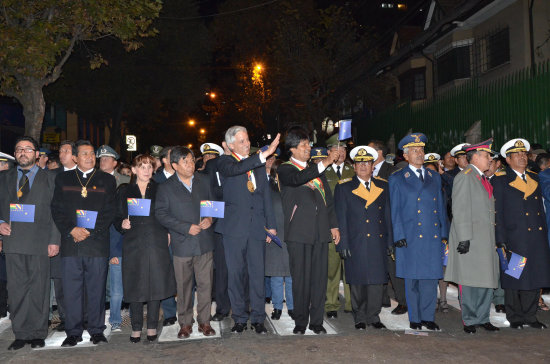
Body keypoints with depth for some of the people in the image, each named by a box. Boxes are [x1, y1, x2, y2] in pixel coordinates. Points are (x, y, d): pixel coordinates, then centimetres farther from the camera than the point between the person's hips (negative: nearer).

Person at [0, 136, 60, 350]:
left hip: (39, 242, -2)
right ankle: (21, 334, 15)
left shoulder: (50, 178, 7)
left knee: (39, 290, 2)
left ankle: (38, 334, 13)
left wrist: (54, 240, -5)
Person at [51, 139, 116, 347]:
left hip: (97, 243, -1)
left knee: (96, 289, 4)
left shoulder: (107, 180, 10)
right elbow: (57, 209, 6)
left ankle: (97, 331, 16)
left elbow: (109, 212, 3)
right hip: (70, 243, 1)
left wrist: (90, 232, -8)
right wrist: (71, 230, -9)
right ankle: (73, 332, 15)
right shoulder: (63, 179, 13)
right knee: (71, 290, 3)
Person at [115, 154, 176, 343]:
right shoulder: (124, 191, 11)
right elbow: (117, 218, 10)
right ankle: (136, 328, 15)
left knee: (155, 285, 1)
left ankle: (152, 327, 15)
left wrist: (168, 232, -4)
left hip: (157, 244, 0)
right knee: (134, 287, 2)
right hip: (133, 244, 0)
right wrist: (122, 224, -10)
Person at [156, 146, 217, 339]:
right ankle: (185, 323, 21)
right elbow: (161, 214, -6)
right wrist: (186, 227, -14)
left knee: (205, 283, 5)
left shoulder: (204, 181, 9)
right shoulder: (165, 187, 1)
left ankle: (204, 321, 19)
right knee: (184, 286, 7)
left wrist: (210, 218, -5)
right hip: (182, 244, -2)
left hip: (204, 243, 2)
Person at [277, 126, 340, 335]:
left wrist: (333, 225, 14)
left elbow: (328, 198, 21)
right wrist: (324, 163, -24)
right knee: (300, 279, 0)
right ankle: (300, 322, 13)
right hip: (298, 232, -5)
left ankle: (317, 321, 17)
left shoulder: (316, 170, 19)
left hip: (320, 231, 5)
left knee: (320, 278, 6)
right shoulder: (285, 169, 1)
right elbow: (296, 179, -23)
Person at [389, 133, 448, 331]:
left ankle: (428, 318, 17)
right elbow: (395, 211, -1)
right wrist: (399, 237, -8)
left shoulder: (435, 177, 15)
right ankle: (415, 319, 15)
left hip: (433, 236, 3)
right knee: (412, 279, 3)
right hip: (410, 237, -3)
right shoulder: (396, 179, 3)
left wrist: (444, 233, 9)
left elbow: (441, 207, 16)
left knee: (431, 278, 6)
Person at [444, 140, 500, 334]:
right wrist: (464, 238, -20)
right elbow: (460, 210, -15)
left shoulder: (484, 179, 18)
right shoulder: (464, 176, -9)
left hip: (486, 241, 8)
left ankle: (482, 318, 23)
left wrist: (494, 240, 18)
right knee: (469, 281, 0)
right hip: (470, 239, -8)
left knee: (487, 280, 12)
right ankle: (469, 320, 12)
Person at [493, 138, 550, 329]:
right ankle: (514, 317, 14)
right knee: (514, 277, 2)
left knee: (534, 277, 9)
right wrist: (501, 240, -13)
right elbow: (497, 212, -7)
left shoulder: (534, 178, 16)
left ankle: (530, 316, 20)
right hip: (514, 238, -5)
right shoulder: (500, 180, -2)